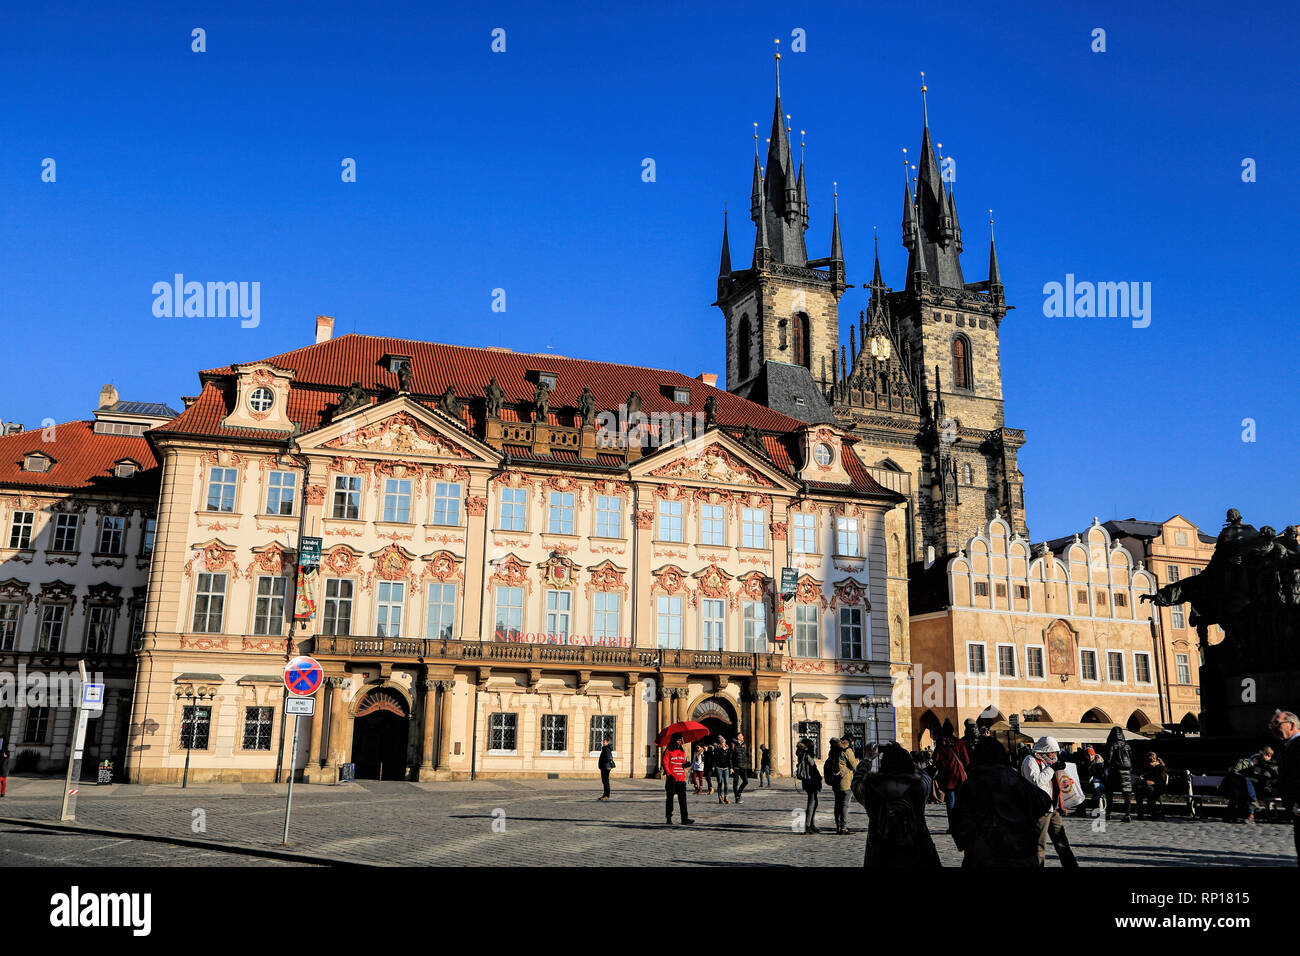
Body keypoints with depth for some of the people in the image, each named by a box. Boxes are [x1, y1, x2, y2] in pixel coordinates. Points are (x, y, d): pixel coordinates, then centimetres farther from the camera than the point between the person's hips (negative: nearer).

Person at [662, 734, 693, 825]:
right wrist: (669, 774, -15)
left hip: (681, 779, 4)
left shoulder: (682, 752, 15)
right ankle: (669, 819, 8)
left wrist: (685, 764, -3)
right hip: (671, 779, -4)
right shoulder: (668, 751, -1)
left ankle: (684, 818, 0)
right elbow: (665, 764, -6)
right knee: (670, 798, 2)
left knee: (683, 799, 0)